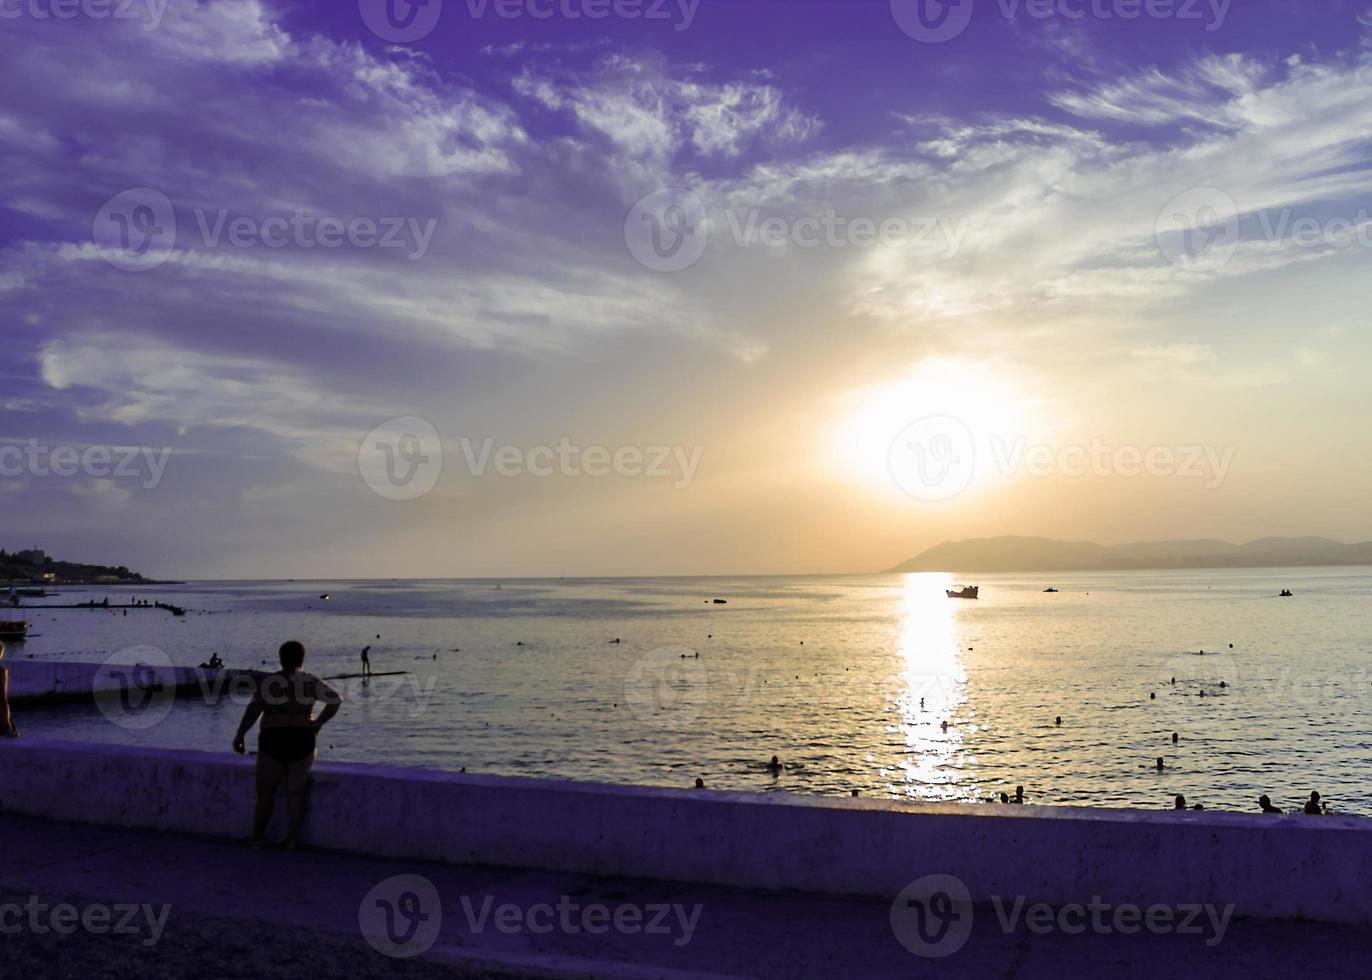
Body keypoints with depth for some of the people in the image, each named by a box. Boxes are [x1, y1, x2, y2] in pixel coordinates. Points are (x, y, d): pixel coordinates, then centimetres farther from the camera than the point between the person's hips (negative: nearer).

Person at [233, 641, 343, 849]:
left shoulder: (268, 681, -2)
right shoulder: (310, 681, 1)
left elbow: (254, 708, -13)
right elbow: (336, 699, -8)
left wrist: (240, 735, -14)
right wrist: (319, 722, 0)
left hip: (272, 743, -1)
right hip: (302, 744, 1)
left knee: (265, 792, 15)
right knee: (295, 793, 9)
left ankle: (258, 835, 17)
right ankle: (293, 838, 8)